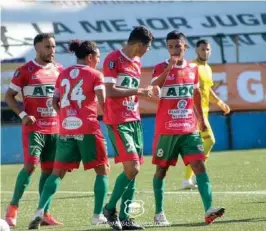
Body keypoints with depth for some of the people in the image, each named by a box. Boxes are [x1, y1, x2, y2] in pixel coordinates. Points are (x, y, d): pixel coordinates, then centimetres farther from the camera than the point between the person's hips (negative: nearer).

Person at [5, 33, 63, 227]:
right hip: (34, 128, -5)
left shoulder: (59, 70, 10)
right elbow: (9, 96, -1)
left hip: (55, 128, 5)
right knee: (31, 165, -15)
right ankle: (13, 207, -4)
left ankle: (45, 213, 10)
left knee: (49, 170, 5)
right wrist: (23, 115, -13)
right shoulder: (25, 71, -5)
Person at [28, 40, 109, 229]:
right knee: (102, 170, 9)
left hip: (65, 130, 4)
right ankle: (98, 215, 2)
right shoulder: (95, 75, -1)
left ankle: (40, 211, -7)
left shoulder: (64, 74, 13)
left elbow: (55, 102, 14)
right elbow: (103, 102, -11)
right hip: (88, 129, -4)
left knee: (57, 173, 10)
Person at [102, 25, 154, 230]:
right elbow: (110, 91, -17)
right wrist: (138, 91, -14)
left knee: (133, 169, 5)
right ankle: (110, 208, 2)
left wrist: (146, 92, 10)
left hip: (134, 121, 8)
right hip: (118, 122, -8)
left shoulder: (137, 62, 16)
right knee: (132, 168, -15)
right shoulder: (114, 59, -10)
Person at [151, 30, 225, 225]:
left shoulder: (193, 68, 7)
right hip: (166, 129, -3)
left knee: (199, 165, -11)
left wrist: (201, 118, 27)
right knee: (161, 169, 7)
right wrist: (169, 67, -33)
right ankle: (159, 213, 16)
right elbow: (153, 90, -24)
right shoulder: (161, 68, -5)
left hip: (189, 129, 3)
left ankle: (209, 209, -20)